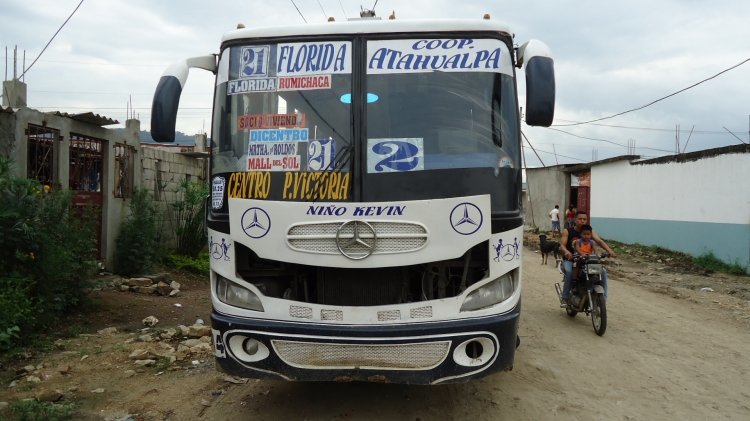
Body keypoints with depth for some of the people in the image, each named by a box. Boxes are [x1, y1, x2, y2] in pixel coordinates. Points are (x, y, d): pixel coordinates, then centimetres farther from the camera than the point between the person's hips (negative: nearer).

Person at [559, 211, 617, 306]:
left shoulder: (590, 231, 5)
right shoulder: (567, 231, -1)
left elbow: (599, 241, -11)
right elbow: (562, 245, -13)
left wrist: (609, 250, -30)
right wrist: (566, 252, -37)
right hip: (570, 260, -3)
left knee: (602, 271, -17)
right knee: (569, 272, -34)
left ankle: (602, 297, -6)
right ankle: (565, 298, -27)